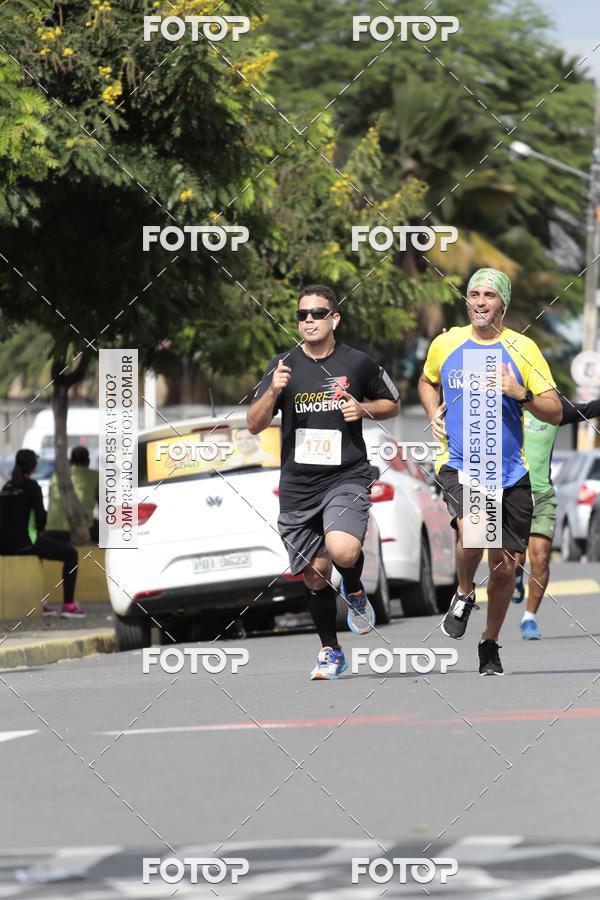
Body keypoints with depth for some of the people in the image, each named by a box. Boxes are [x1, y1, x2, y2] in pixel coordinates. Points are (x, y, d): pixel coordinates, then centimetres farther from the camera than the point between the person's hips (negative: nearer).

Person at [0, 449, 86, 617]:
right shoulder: (31, 486, -8)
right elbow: (40, 516, -17)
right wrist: (40, 530, 5)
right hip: (24, 543, -8)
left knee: (37, 552, 39)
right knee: (70, 554, 5)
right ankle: (68, 605, -2)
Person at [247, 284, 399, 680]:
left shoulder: (358, 363, 1)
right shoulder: (284, 366, 4)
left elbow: (391, 404, 16)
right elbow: (255, 425, 1)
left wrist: (363, 408, -5)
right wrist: (273, 391, -17)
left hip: (347, 477, -2)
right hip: (298, 486, 2)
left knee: (343, 550, -27)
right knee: (314, 574, 7)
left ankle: (354, 590, 8)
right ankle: (330, 652, 27)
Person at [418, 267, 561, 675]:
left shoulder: (522, 348, 0)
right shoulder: (445, 344, 4)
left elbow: (555, 412, 0)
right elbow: (427, 382, 26)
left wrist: (520, 394, -18)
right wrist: (434, 413, 7)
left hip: (511, 473, 1)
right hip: (459, 464, -1)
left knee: (504, 567, 5)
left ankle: (490, 645, 27)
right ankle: (464, 593, 3)